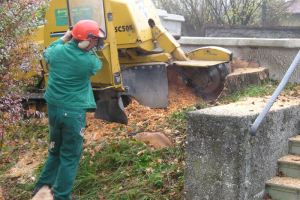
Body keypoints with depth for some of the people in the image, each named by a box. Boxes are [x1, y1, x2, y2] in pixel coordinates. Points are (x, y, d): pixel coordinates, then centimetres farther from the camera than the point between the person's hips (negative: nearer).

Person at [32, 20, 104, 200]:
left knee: (55, 151, 24)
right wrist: (87, 50, 18)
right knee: (70, 156, 8)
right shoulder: (89, 61, -16)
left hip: (53, 108, 6)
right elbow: (98, 64, 9)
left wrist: (63, 39, 27)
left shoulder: (58, 51, -5)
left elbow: (46, 53, 20)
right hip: (74, 112, -6)